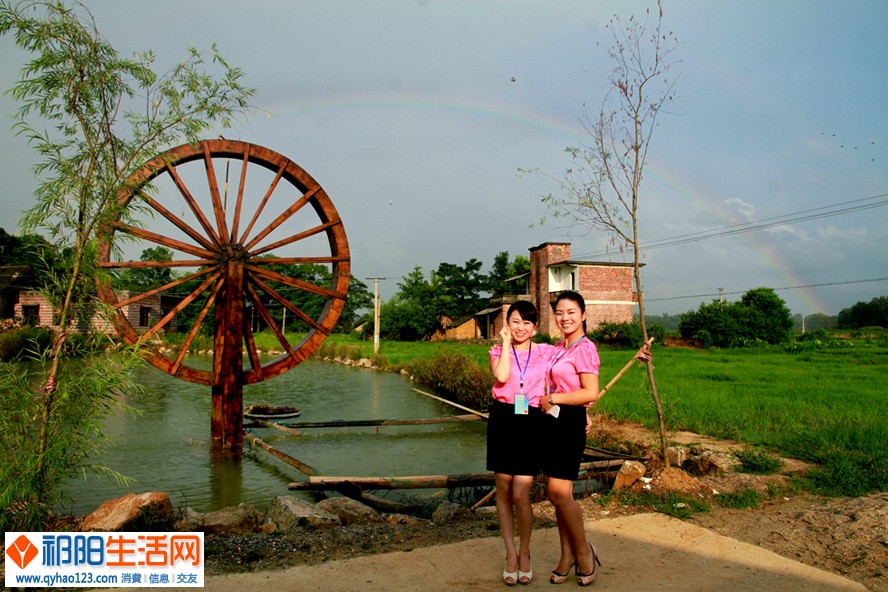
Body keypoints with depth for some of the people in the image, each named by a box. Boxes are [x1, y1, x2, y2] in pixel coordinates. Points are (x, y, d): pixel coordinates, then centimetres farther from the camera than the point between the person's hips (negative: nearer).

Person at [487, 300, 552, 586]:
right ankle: (510, 554, 22)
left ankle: (524, 554, 17)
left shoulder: (545, 352, 7)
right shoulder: (498, 351, 7)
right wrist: (506, 342, -6)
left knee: (521, 494, -6)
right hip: (502, 421, 1)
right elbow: (501, 376, -14)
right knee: (503, 491, 7)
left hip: (531, 423, -1)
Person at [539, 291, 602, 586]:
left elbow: (591, 393, -17)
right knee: (556, 493, 9)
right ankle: (567, 556, 20)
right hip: (552, 421, 8)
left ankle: (583, 551, 11)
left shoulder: (585, 348, -10)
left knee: (559, 493, -9)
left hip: (570, 423, -8)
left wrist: (552, 399, -13)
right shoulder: (557, 349, 15)